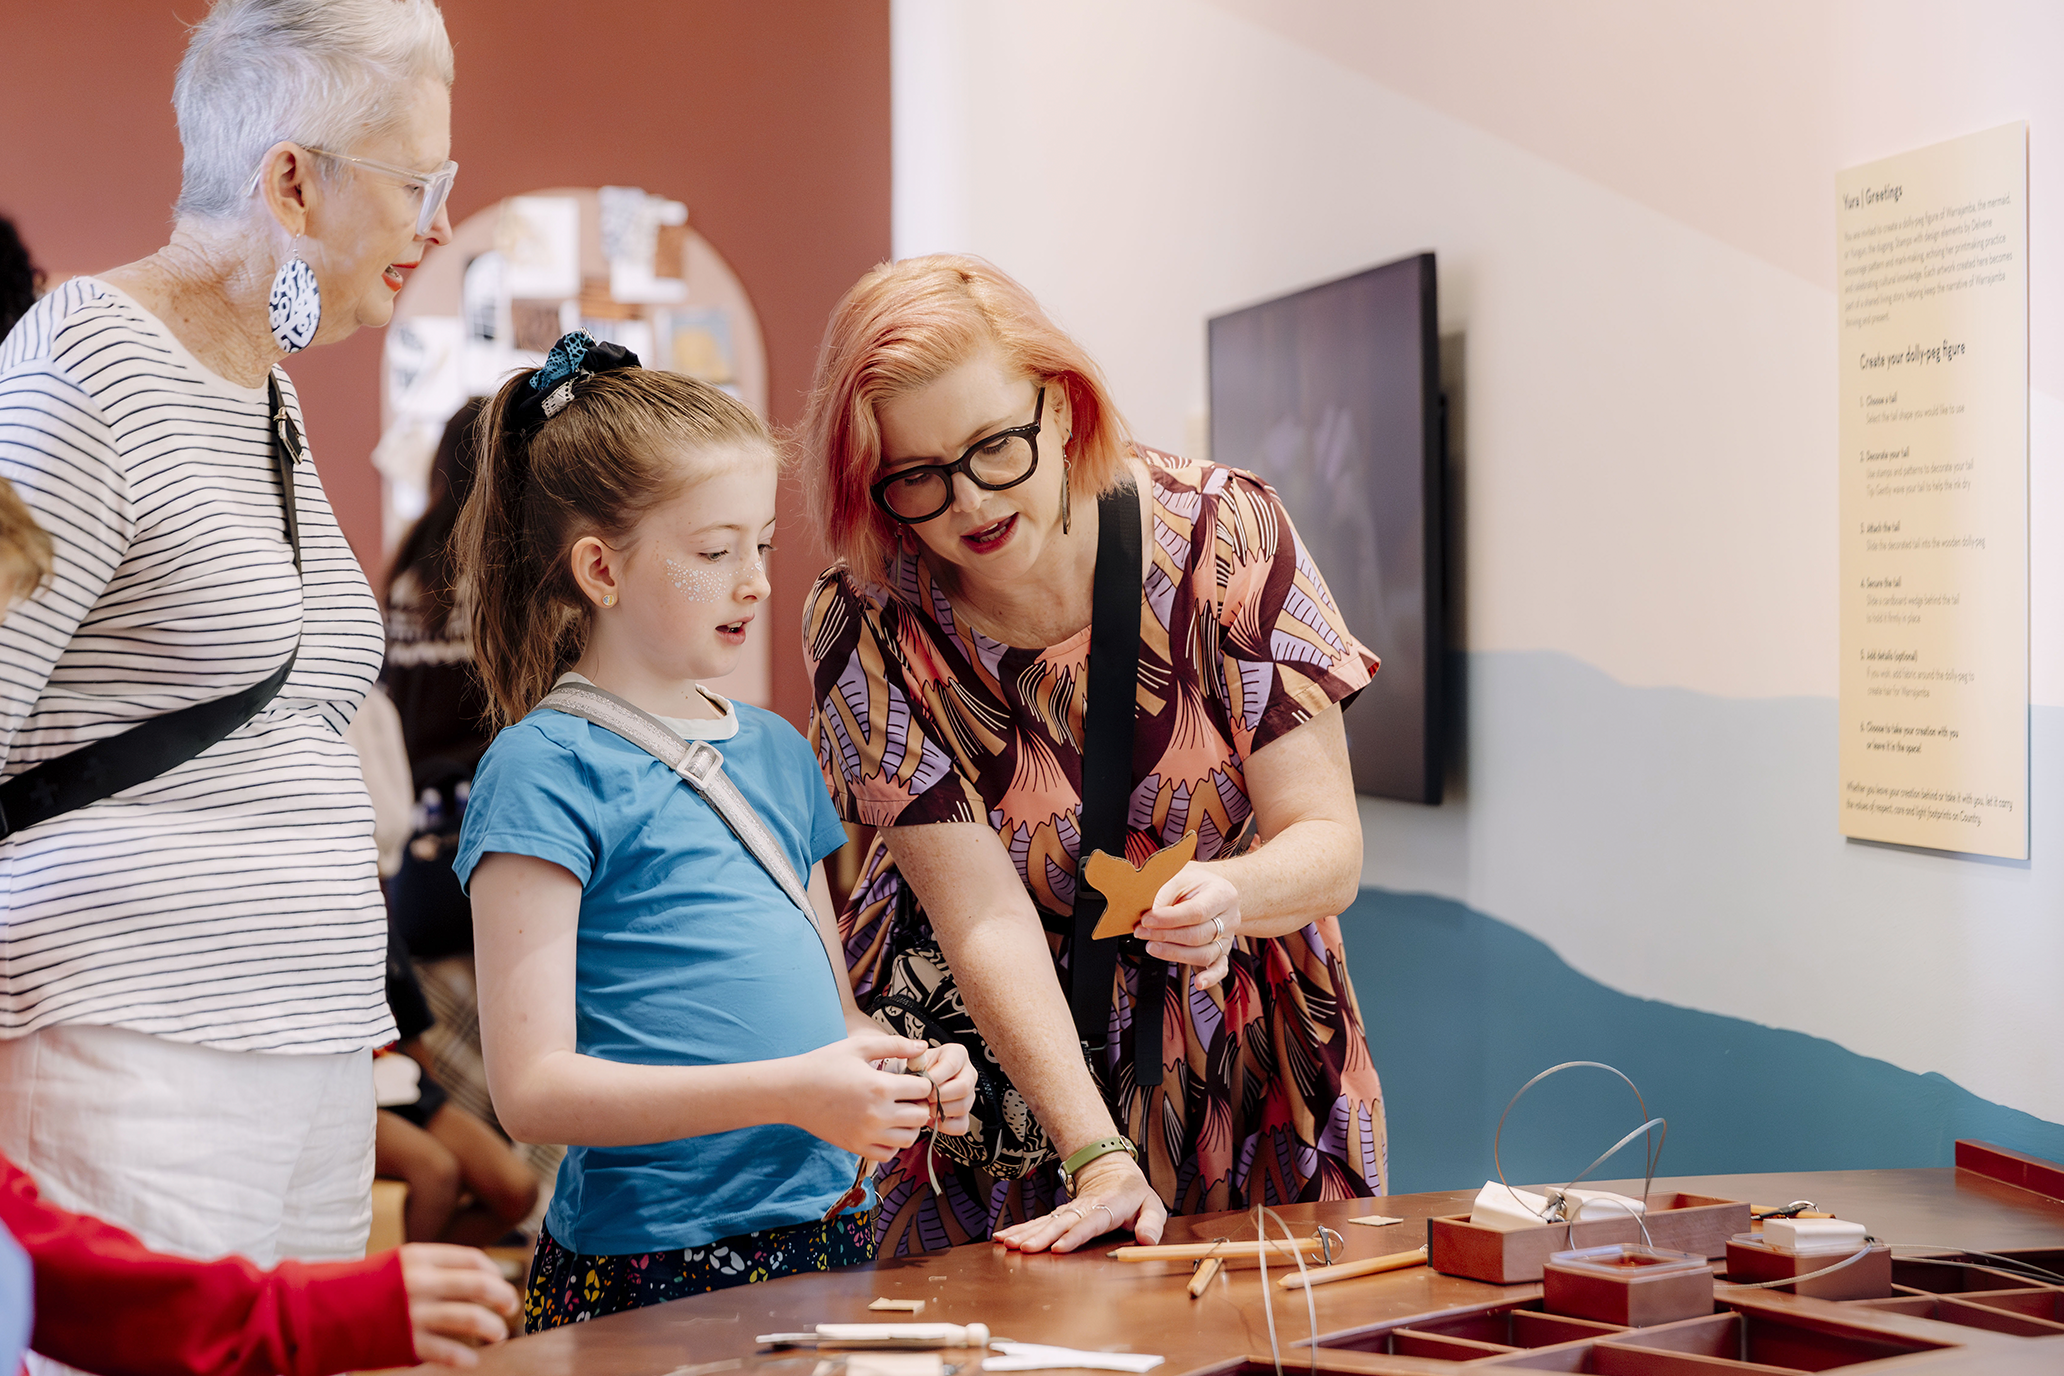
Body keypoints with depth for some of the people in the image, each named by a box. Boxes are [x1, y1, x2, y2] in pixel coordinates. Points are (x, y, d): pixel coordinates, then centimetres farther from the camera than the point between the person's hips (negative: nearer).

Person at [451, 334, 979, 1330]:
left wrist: (904, 1069, -1)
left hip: (829, 1243, 7)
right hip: (651, 1278, -6)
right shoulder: (546, 769, -9)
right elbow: (533, 1089, -15)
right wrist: (788, 1092, -22)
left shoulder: (774, 751, 13)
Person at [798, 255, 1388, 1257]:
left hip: (1255, 1068, 1)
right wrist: (1100, 1161, -30)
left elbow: (1330, 844, -13)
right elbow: (986, 922, -19)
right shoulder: (865, 628, -15)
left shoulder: (1226, 536, -14)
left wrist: (1230, 895, -36)